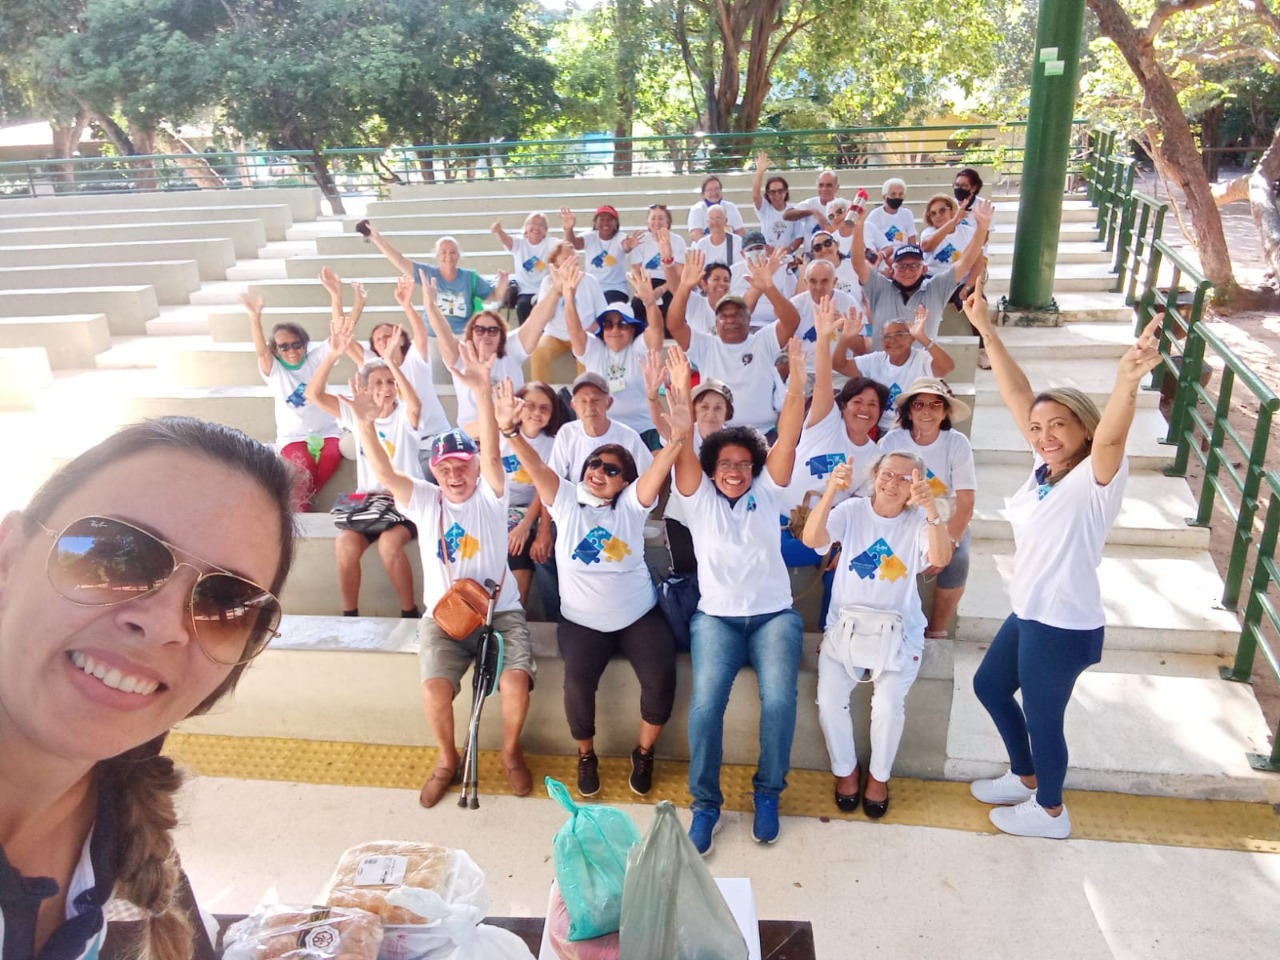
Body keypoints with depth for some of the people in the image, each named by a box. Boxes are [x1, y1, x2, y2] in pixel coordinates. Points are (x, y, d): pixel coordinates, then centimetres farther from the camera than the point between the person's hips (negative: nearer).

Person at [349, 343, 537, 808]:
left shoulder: (489, 496, -2)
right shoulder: (424, 501, 2)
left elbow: (491, 453, -21)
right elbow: (386, 475, -15)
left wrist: (483, 392, -37)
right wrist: (366, 427, -35)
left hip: (500, 610, -1)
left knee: (516, 681, -22)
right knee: (434, 688, -20)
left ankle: (511, 751, 9)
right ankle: (447, 757, 11)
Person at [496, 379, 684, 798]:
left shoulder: (631, 505, -1)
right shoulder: (566, 500, 0)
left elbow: (658, 469, -19)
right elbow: (536, 466, -16)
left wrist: (678, 439, -39)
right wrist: (511, 430, -34)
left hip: (639, 616, 1)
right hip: (582, 620, 0)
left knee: (661, 680, -17)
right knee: (578, 684, -22)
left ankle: (644, 753, 14)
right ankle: (586, 756, 9)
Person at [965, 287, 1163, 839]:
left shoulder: (1096, 479, -20)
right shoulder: (1045, 468, -1)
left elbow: (1111, 435, -42)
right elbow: (1018, 395, 0)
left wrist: (1128, 379, -62)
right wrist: (986, 330, -2)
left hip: (1064, 626, -8)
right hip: (1028, 616, 9)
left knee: (1042, 718, 11)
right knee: (989, 686, 24)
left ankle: (1049, 812, 38)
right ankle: (1025, 778, 47)